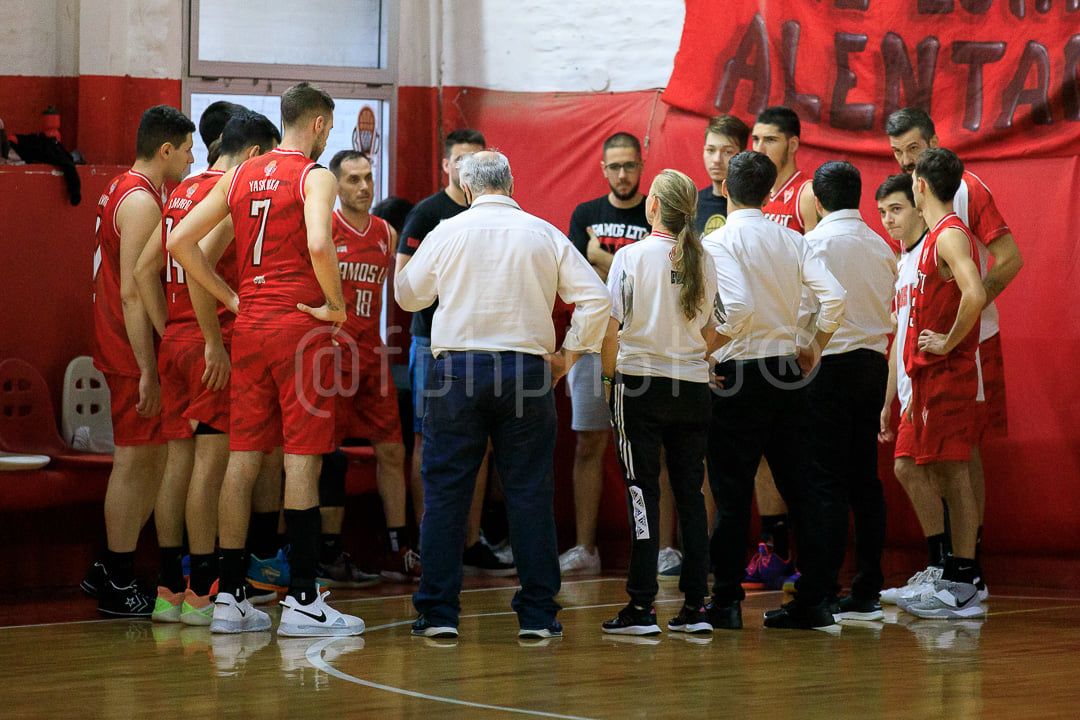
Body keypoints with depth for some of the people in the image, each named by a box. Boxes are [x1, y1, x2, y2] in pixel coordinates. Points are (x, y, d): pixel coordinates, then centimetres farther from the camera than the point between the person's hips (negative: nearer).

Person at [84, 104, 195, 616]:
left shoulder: (123, 192, 17)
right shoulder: (141, 202, -15)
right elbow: (131, 292, -22)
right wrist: (147, 372, -23)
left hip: (122, 347, 10)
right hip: (133, 353, -10)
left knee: (151, 459, 13)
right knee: (134, 461, -4)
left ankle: (109, 572, 17)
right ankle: (117, 586, 2)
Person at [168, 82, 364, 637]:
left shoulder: (240, 176, 12)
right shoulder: (315, 176, -7)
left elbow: (179, 241, 9)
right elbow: (318, 244, -26)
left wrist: (230, 298, 11)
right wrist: (335, 304, -12)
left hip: (249, 326, 6)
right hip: (300, 324, -6)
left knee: (243, 456, 8)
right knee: (302, 459, -4)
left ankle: (229, 597, 10)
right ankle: (301, 600, -4)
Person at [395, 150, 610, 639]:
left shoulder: (448, 233, 2)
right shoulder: (544, 235, 3)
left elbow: (406, 294, 16)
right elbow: (595, 298, -1)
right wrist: (566, 355, 9)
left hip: (457, 368, -1)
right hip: (527, 368, 1)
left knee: (446, 489, 5)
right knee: (530, 493, 5)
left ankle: (438, 612, 3)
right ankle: (537, 613, 4)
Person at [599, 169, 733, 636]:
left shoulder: (631, 256, -8)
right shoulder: (704, 262, 5)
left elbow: (612, 326, -9)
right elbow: (713, 333, 9)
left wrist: (610, 376, 3)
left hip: (641, 379, -4)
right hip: (693, 387, 4)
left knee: (643, 492, -1)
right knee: (690, 492, 8)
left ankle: (642, 607, -3)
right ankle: (696, 606, 7)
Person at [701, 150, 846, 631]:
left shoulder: (718, 242, -9)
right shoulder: (790, 240, 6)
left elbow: (738, 305, -23)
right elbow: (834, 296, -4)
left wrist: (713, 355, -11)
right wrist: (814, 349, 8)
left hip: (739, 373, -5)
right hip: (787, 369, 5)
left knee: (732, 489, 1)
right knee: (797, 484, 9)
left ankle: (726, 601, 3)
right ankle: (814, 599, 9)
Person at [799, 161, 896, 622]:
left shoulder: (817, 242, -8)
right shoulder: (880, 246, 11)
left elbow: (802, 311, -12)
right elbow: (888, 312, 13)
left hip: (832, 364, -6)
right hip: (874, 362, 6)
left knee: (826, 481, -6)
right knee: (865, 480, 8)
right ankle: (867, 592, 10)